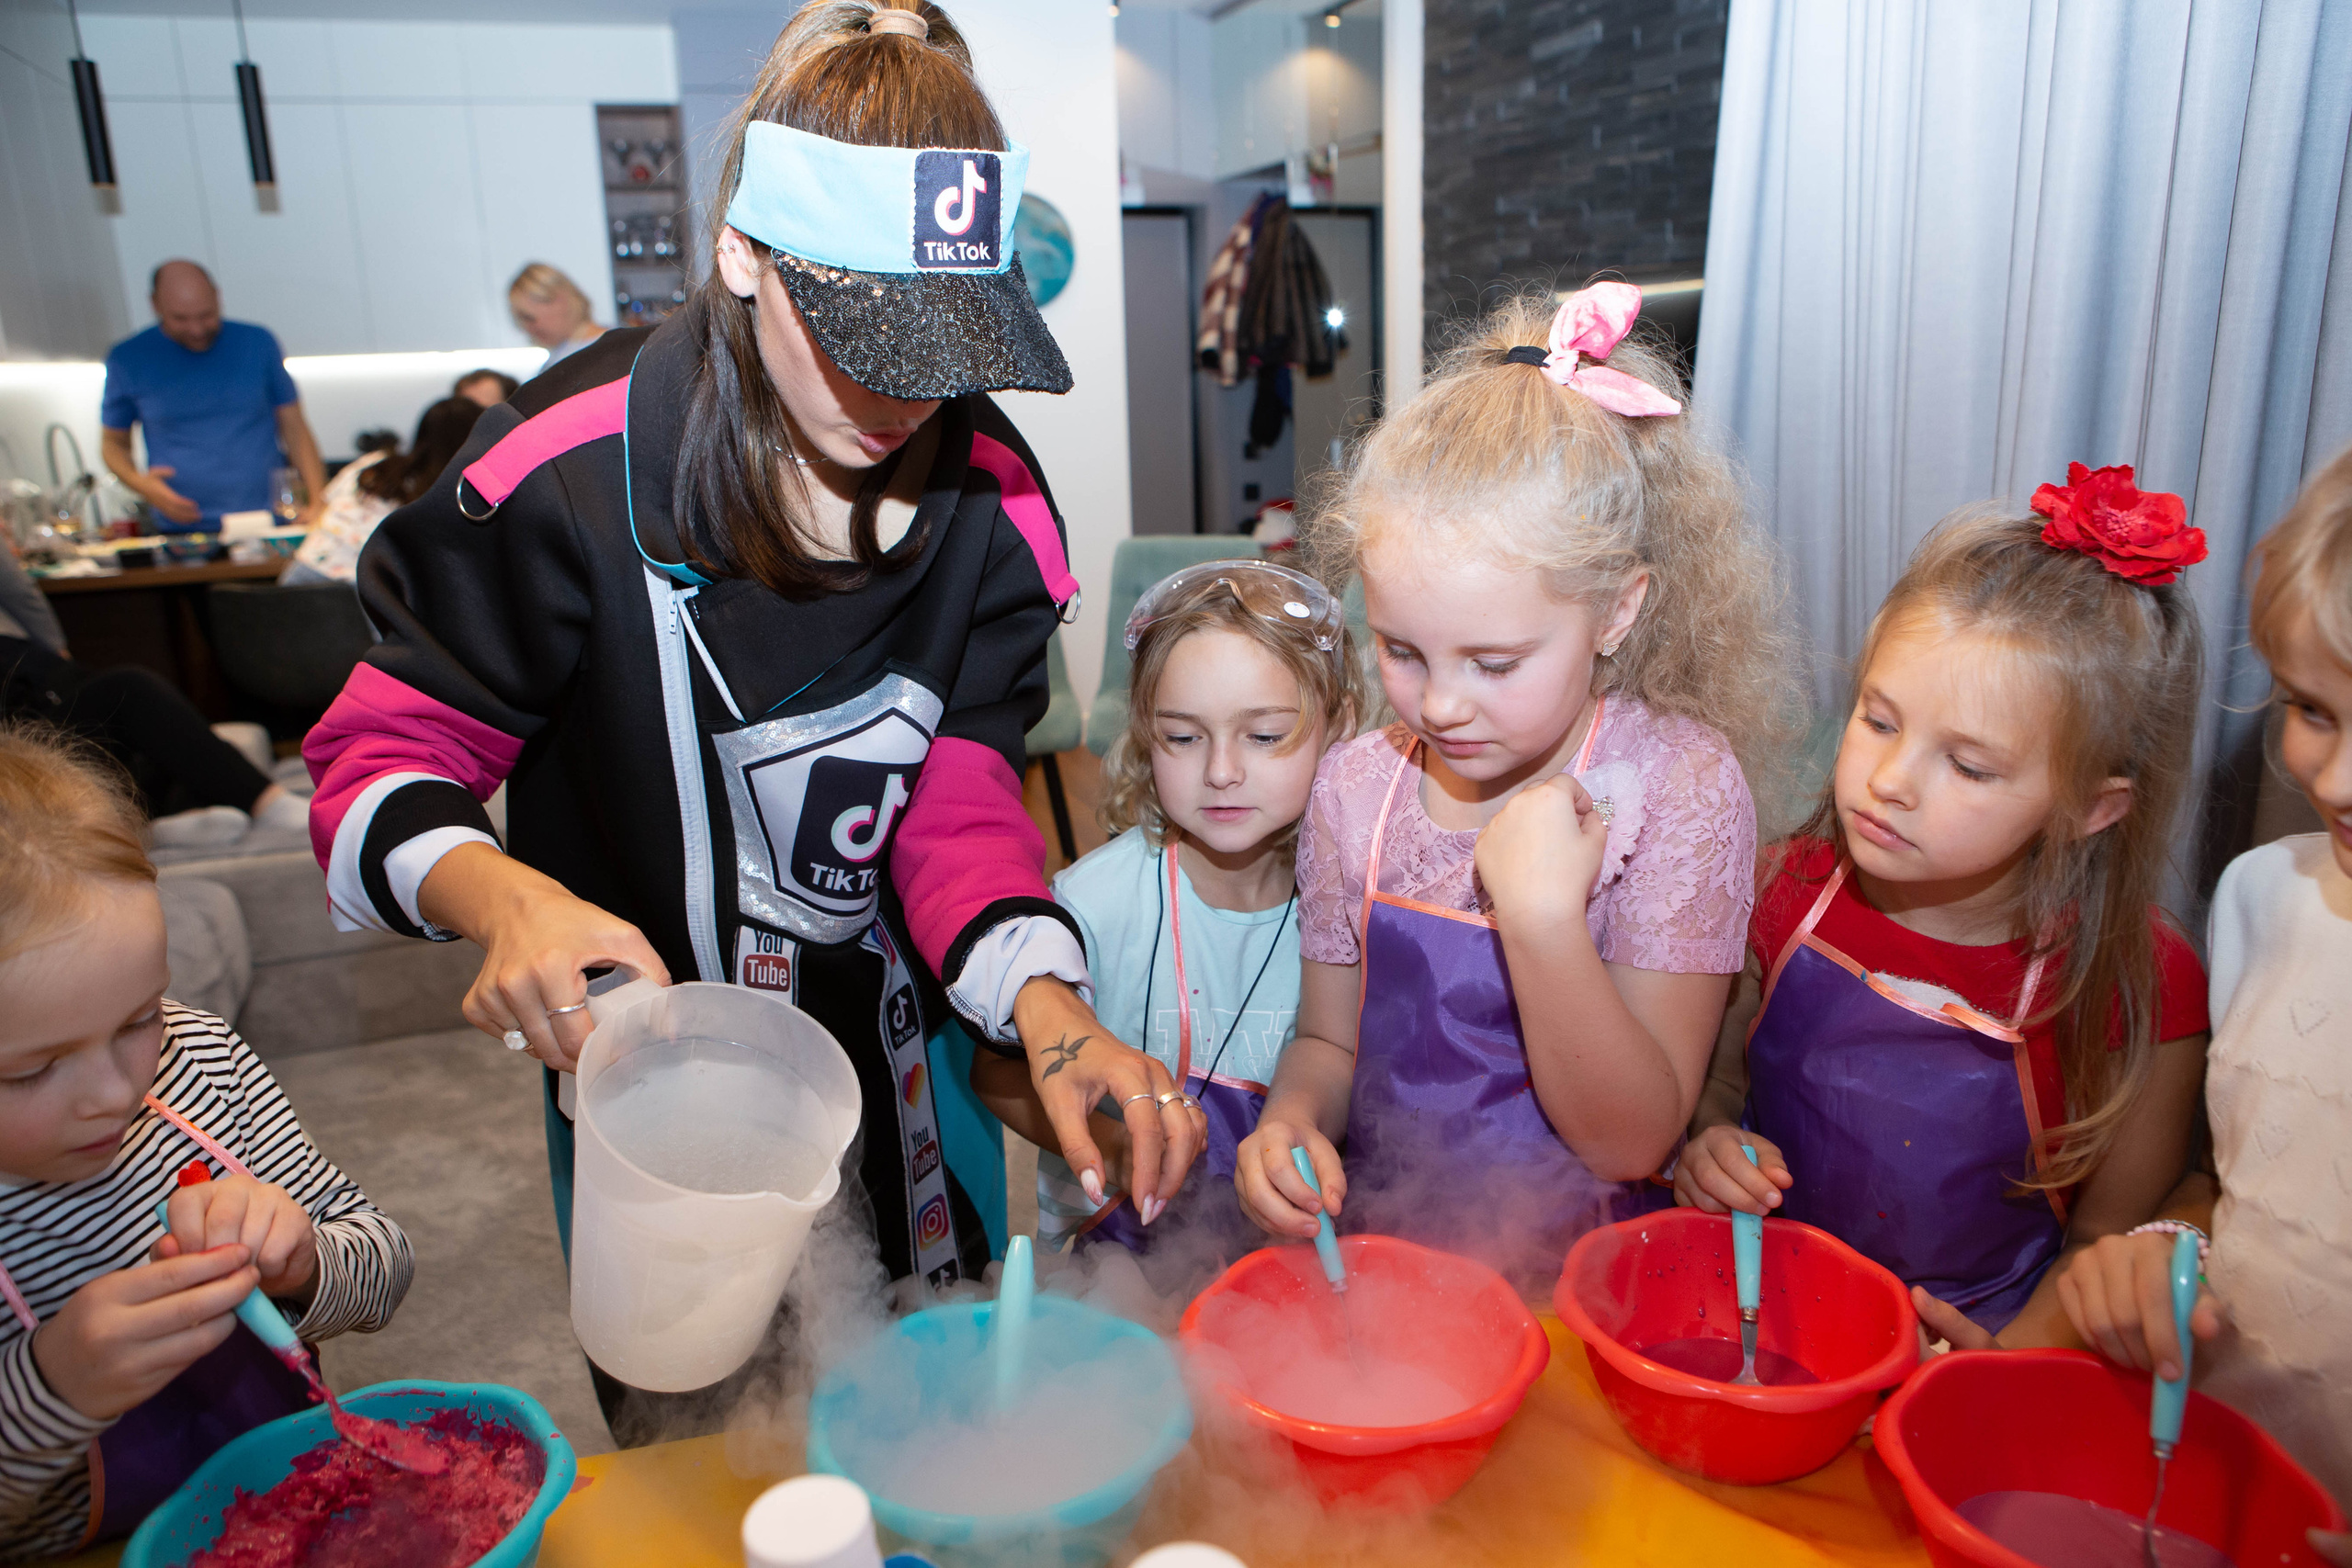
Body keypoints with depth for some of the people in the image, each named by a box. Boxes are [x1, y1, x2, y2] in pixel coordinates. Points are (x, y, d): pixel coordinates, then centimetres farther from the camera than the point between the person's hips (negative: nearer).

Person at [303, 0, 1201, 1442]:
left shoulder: (991, 497, -12)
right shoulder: (573, 472, -22)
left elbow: (961, 802, -14)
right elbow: (383, 764, -15)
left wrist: (1050, 1011, -33)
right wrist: (503, 896, -38)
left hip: (899, 1060, 3)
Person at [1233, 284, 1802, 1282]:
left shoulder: (1679, 787, -12)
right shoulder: (1356, 787, -1)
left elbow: (1632, 1143, -14)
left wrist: (1543, 916, -26)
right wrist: (1290, 1121, -12)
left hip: (1580, 1281, -2)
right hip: (1377, 1252, 2)